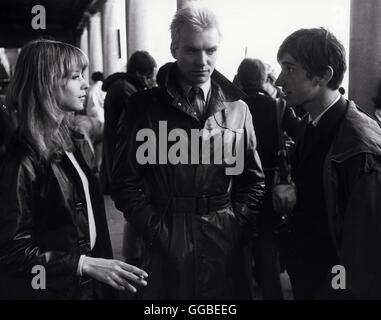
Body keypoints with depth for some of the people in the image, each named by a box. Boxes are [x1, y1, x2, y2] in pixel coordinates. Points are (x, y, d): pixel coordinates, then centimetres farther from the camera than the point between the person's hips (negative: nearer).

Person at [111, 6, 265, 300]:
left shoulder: (237, 108, 4)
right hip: (166, 245, -1)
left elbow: (254, 179, 7)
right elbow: (126, 181, -3)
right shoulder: (145, 107, -2)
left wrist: (238, 227, -4)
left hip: (227, 244, 2)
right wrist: (156, 231, -10)